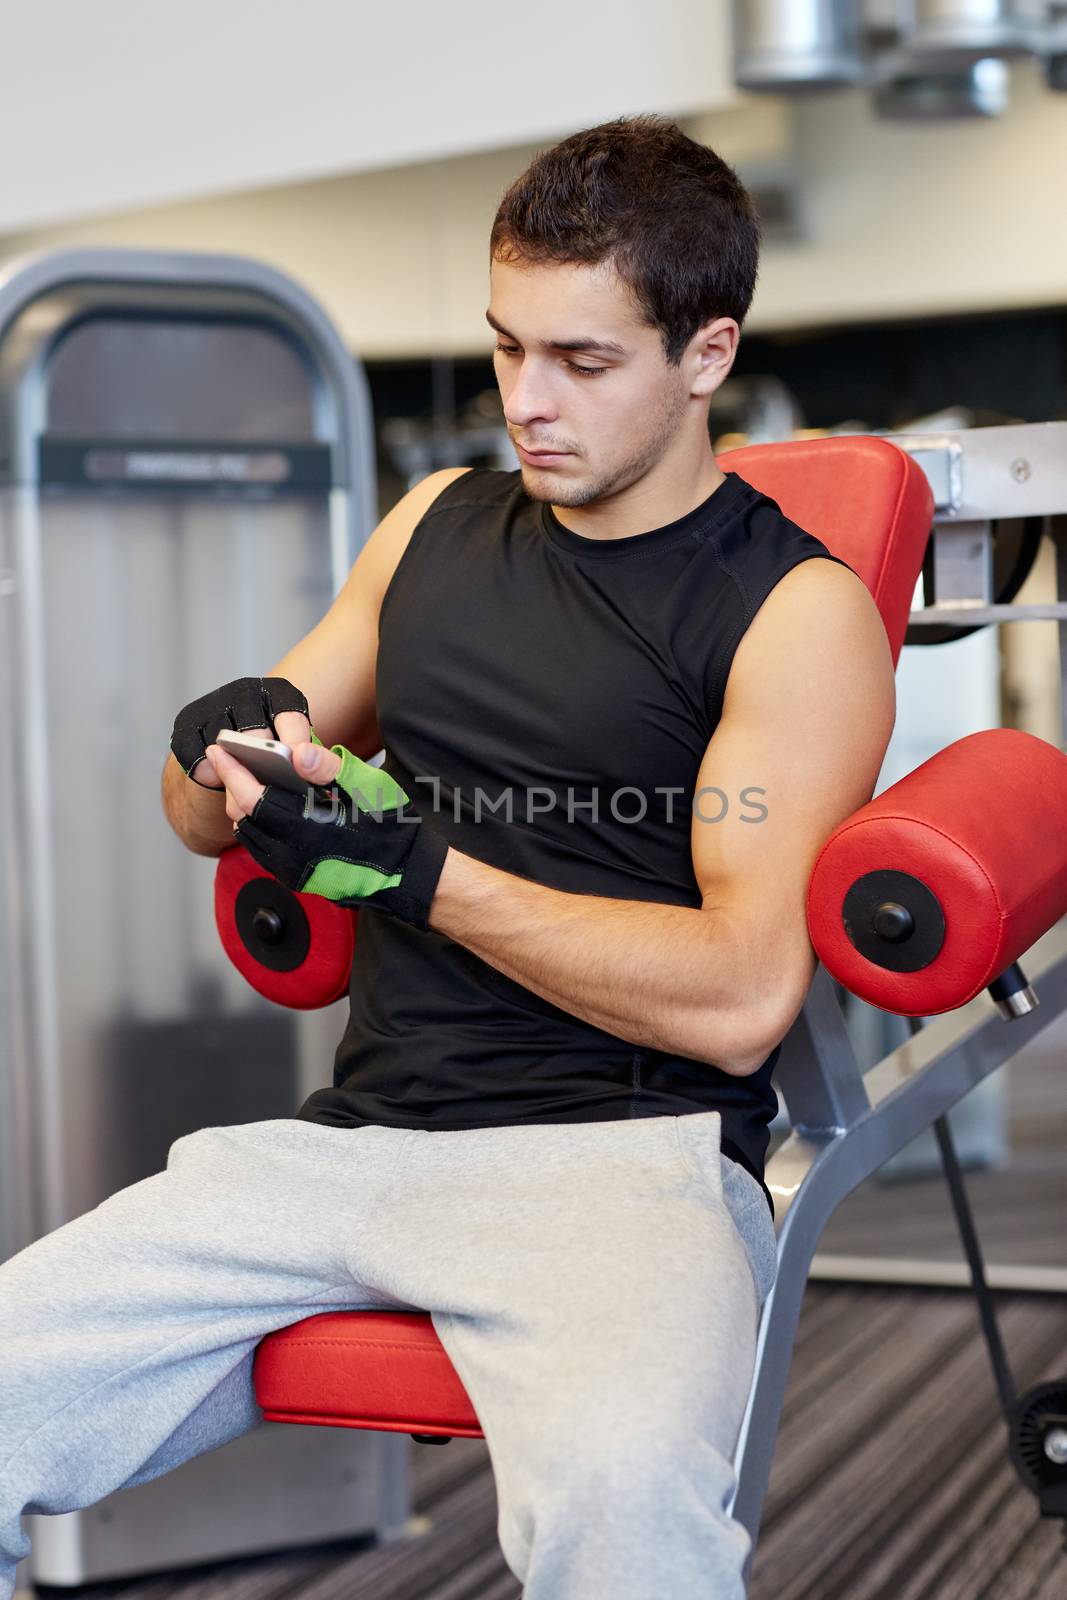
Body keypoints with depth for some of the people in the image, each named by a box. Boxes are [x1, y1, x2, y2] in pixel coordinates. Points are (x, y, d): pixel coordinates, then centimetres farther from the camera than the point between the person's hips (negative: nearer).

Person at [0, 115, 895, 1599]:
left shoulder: (798, 610, -1)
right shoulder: (440, 525, 18)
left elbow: (741, 1000, -11)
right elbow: (205, 821, 23)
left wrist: (412, 867, -15)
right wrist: (225, 743, -2)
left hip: (624, 1147, -5)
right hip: (351, 1131, 6)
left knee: (620, 1479, -37)